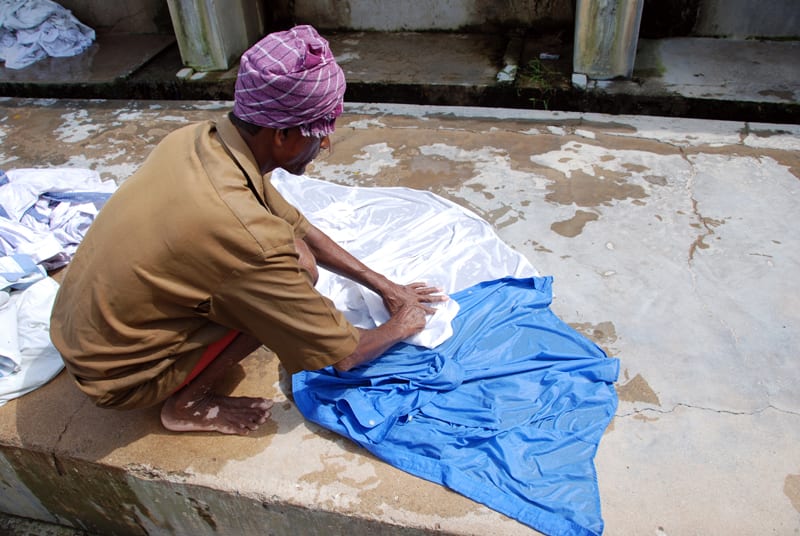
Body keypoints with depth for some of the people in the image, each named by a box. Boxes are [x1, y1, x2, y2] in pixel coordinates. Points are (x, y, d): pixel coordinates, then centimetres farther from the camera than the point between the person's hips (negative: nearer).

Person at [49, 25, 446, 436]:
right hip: (116, 377, -8)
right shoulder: (245, 231, -34)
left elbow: (298, 227, 5)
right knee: (297, 265, -20)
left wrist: (382, 285, 7)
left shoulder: (199, 138, -9)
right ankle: (188, 403, -3)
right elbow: (338, 355, -21)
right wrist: (402, 326, -1)